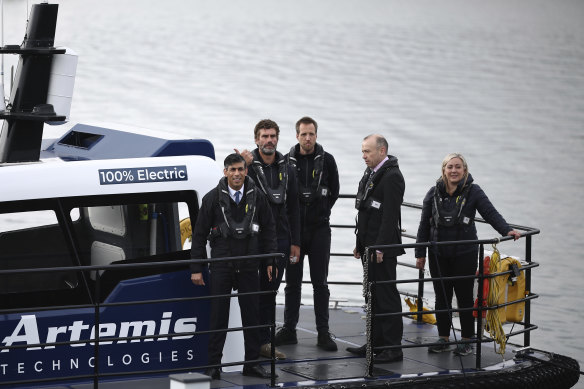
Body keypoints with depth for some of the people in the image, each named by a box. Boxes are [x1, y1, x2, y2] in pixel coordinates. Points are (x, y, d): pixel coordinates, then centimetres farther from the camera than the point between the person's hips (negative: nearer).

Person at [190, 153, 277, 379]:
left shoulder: (257, 197, 4)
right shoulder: (213, 198, -2)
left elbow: (268, 230, 11)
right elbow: (199, 234, 1)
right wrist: (196, 268, -3)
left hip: (248, 265, 2)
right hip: (221, 266, -2)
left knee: (252, 314, 5)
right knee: (218, 317, 0)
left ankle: (252, 363, 15)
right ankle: (213, 365, 6)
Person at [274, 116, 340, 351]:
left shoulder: (326, 160, -1)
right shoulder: (287, 161, 0)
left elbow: (334, 191, 8)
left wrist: (322, 211, 2)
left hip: (319, 228, -1)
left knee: (320, 283, 2)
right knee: (292, 282, 8)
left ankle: (323, 333, 5)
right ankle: (289, 330, 15)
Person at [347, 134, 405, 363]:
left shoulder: (392, 177, -15)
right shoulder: (371, 174, 16)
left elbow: (390, 215, -20)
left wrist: (380, 248, -22)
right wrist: (360, 244, 19)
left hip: (383, 248, -10)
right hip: (369, 246, 10)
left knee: (386, 296, -7)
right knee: (374, 296, 14)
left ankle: (393, 348, -4)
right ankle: (376, 343, 21)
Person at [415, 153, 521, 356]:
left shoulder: (473, 192, -5)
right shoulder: (434, 193, 4)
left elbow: (491, 213, -10)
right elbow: (424, 224, 8)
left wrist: (507, 230, -27)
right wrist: (420, 253, 7)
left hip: (465, 255, -3)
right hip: (439, 255, 3)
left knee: (465, 297, 4)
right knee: (442, 297, 8)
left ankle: (466, 340, 14)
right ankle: (443, 339, 19)